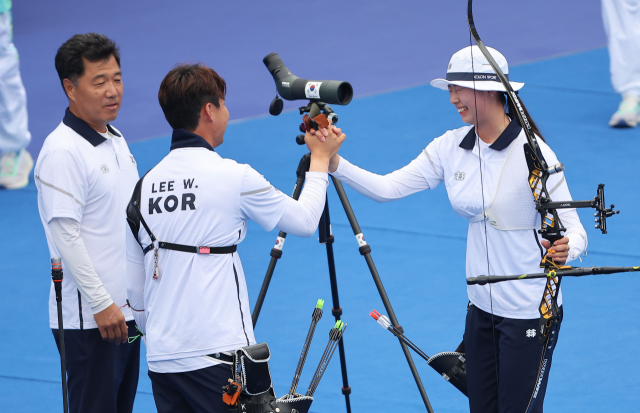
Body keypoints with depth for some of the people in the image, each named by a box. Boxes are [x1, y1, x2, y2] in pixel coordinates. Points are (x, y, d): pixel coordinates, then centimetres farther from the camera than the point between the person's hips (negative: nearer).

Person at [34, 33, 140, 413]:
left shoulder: (115, 139, 12)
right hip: (87, 318, -9)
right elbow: (65, 236, -20)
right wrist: (102, 305, -20)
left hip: (124, 310, 9)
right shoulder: (62, 152, -17)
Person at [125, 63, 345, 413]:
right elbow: (304, 221, 6)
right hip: (218, 357, -6)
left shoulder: (145, 185, 9)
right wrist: (320, 160, 20)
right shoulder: (232, 177, -8)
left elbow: (135, 290, 13)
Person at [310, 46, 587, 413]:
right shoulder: (451, 148, 1)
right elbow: (388, 188, -2)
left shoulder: (533, 153, -18)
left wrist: (565, 249, -40)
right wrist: (335, 165, -15)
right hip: (482, 309, 7)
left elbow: (573, 229, -18)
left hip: (528, 313, -7)